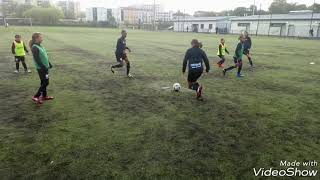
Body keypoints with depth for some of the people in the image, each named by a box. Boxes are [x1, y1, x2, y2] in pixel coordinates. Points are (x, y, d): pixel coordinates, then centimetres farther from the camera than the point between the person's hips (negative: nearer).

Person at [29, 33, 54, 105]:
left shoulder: (40, 46, 9)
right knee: (45, 83, -5)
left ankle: (44, 96, 28)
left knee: (44, 82, 16)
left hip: (45, 67, 9)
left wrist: (49, 64, 18)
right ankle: (36, 97, 3)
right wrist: (44, 67, -21)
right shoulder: (35, 48, -18)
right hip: (41, 68, -9)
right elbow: (37, 59, -22)